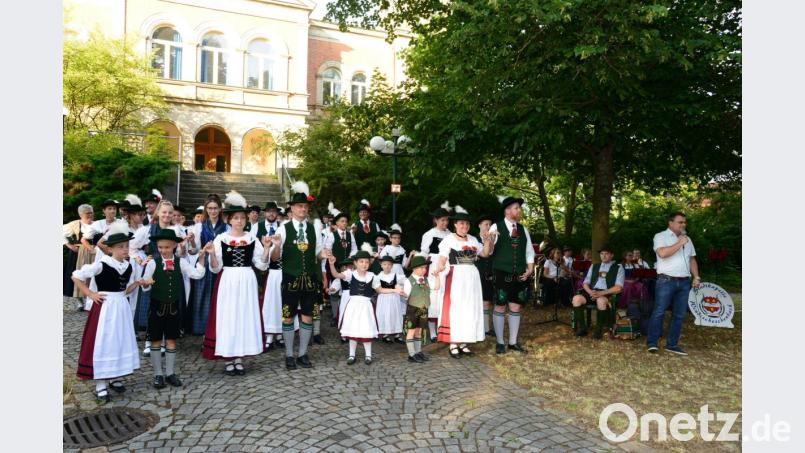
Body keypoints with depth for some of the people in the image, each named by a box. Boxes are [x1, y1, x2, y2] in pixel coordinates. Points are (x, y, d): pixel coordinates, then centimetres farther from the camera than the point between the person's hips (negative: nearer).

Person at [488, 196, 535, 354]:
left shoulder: (523, 229, 12)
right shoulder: (496, 227, -3)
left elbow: (529, 252, 16)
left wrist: (529, 270, 3)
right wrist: (490, 241, -28)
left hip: (520, 276, 4)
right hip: (502, 275, -4)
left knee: (515, 308, 9)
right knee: (500, 307, 3)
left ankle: (513, 342, 21)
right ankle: (500, 342, 14)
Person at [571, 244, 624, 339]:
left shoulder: (618, 267, 8)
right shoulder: (594, 266, 22)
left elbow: (618, 288, -5)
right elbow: (585, 283, 17)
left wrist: (601, 293, -17)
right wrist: (590, 291, -7)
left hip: (608, 294, -4)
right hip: (592, 292, 4)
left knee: (601, 300, -40)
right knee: (577, 298, -26)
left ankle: (599, 330, -21)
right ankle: (582, 328, -15)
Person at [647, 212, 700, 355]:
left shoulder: (687, 239, 18)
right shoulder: (661, 236, -2)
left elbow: (692, 259, 21)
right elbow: (662, 253, -20)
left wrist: (696, 277, 10)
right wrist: (680, 243, -13)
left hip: (684, 282, 6)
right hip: (666, 281, -6)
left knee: (679, 315, 7)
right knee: (659, 312, -7)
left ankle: (672, 344, 14)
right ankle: (652, 343, -1)